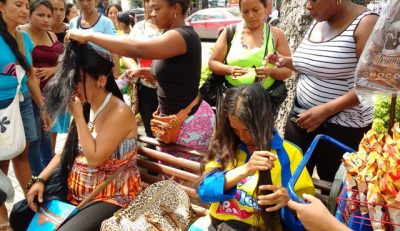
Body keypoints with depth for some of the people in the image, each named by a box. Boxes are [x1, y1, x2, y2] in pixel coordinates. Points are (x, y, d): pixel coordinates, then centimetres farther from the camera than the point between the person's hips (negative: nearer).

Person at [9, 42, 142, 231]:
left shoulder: (120, 112, -20)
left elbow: (94, 158, -24)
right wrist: (40, 179, 1)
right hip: (75, 191, 7)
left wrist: (78, 116, -21)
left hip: (110, 198, -7)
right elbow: (66, 152, 12)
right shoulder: (84, 107, 3)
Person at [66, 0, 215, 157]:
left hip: (189, 122, -9)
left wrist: (89, 36, -29)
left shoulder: (183, 36, -21)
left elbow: (137, 49, -35)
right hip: (174, 118, 9)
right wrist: (149, 72, 1)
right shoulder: (176, 34, 10)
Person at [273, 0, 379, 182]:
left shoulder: (365, 24, -14)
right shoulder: (317, 23, 9)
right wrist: (288, 62, 3)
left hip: (341, 125, -6)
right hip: (302, 115, 7)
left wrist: (326, 109, -26)